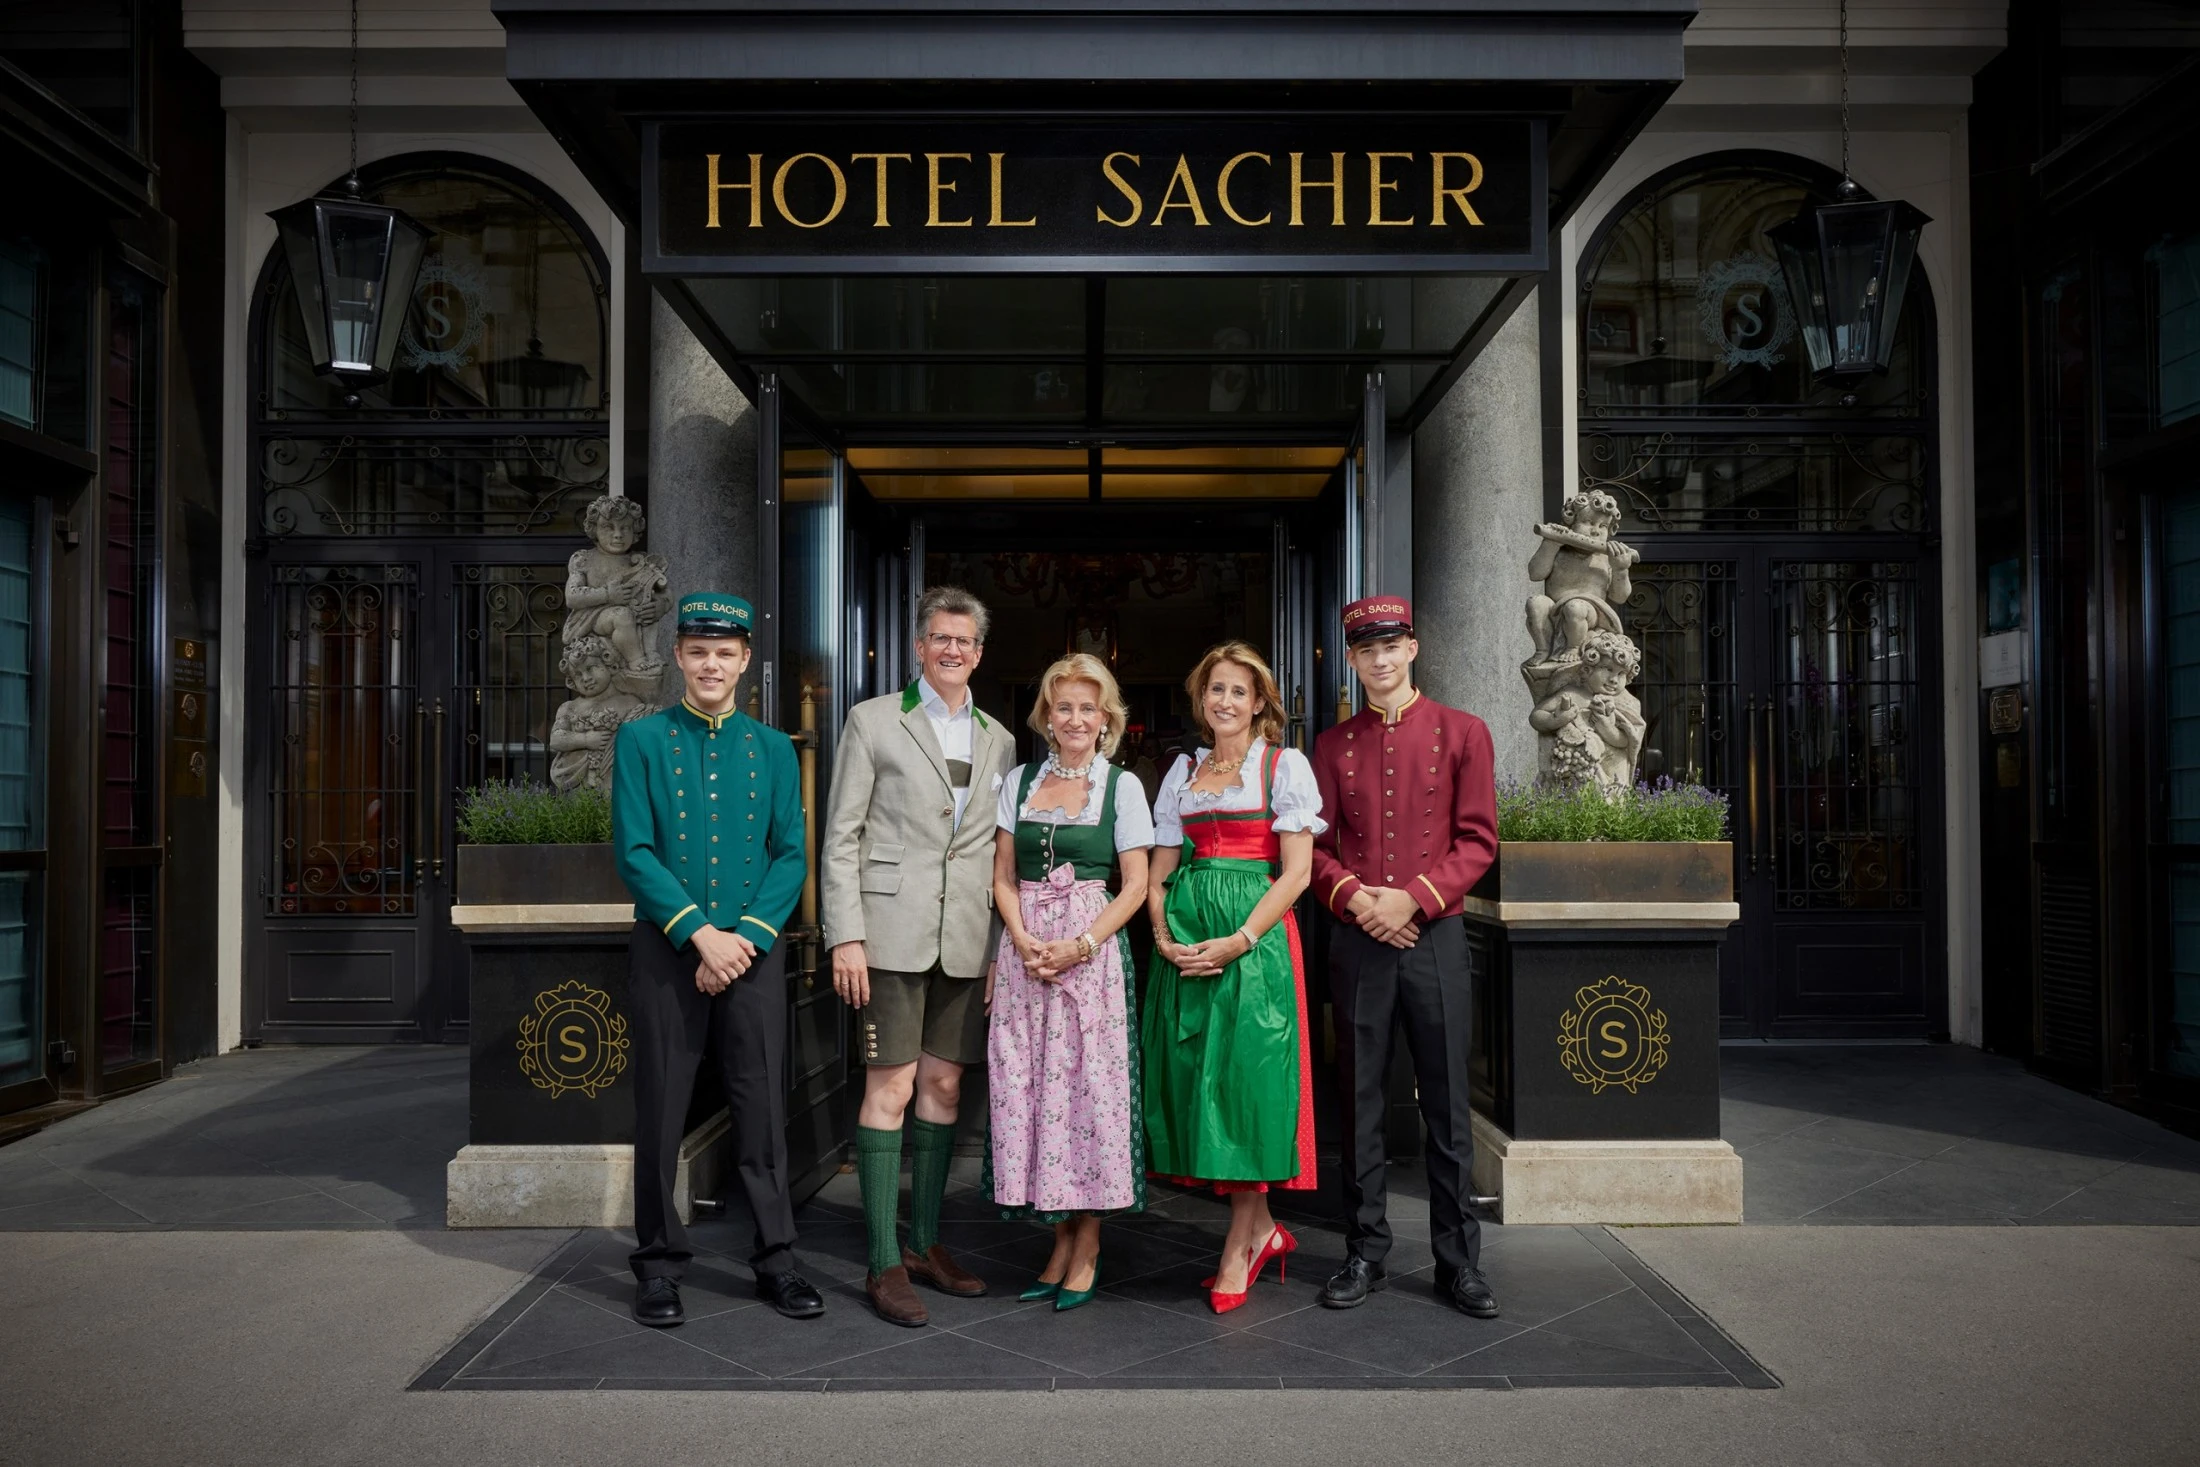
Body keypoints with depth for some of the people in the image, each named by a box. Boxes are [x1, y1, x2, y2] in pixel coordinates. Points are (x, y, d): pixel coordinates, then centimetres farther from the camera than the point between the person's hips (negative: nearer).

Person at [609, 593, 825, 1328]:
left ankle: (776, 1259, 17)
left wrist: (745, 937, -10)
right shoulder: (642, 740, 2)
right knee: (660, 1112, 6)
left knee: (763, 1108, 5)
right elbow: (633, 852, -6)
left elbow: (791, 857, 3)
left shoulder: (774, 748, 8)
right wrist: (701, 933, -14)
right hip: (666, 949, -1)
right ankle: (658, 1264, 20)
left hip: (754, 947, 2)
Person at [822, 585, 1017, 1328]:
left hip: (966, 941, 5)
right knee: (891, 1088, -5)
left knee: (944, 1086, 10)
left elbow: (1003, 854, 15)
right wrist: (845, 936, -9)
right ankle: (885, 1264, 4)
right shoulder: (874, 721, 2)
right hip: (892, 931, -4)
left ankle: (924, 1242, 23)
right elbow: (840, 836, -1)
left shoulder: (998, 741, 14)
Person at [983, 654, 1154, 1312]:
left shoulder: (1122, 786, 2)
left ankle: (1088, 1247, 9)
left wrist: (1079, 946, -13)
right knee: (1026, 1087, 2)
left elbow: (1134, 887, -1)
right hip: (1025, 949, 3)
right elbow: (1003, 878, 10)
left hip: (1092, 950, -3)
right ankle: (1060, 1243, 14)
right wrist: (1022, 940, -7)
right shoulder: (1019, 781, 11)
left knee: (1087, 1085, -4)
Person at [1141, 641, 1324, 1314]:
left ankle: (1237, 1249, 7)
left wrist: (1239, 940, -16)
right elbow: (1159, 872, 14)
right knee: (1193, 1076, 4)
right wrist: (1163, 936, -4)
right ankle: (1263, 1229, 20)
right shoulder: (1183, 770, 15)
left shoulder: (1284, 765, 2)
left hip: (1255, 939, -5)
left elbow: (1296, 870, -6)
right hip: (1185, 939, 5)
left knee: (1245, 1077, -6)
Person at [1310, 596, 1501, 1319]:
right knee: (1361, 1103, 7)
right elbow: (1315, 845, 7)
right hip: (1356, 941, 2)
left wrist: (1413, 897, -14)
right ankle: (1366, 1253, 19)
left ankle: (1459, 1261, 16)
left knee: (1447, 1103, 4)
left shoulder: (1463, 732, 4)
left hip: (1436, 935, -1)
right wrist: (1353, 898, -12)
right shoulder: (1333, 745, 9)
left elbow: (1478, 840, -1)